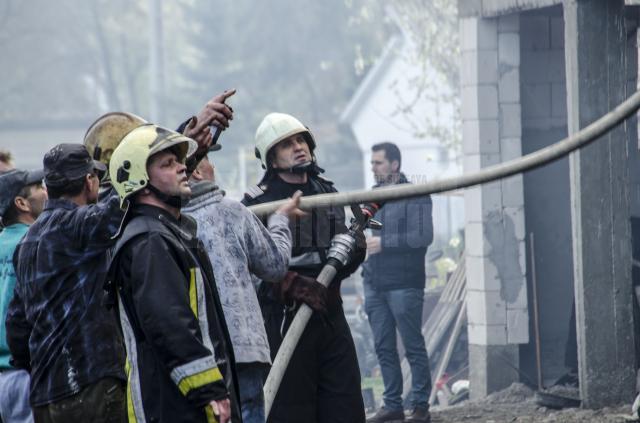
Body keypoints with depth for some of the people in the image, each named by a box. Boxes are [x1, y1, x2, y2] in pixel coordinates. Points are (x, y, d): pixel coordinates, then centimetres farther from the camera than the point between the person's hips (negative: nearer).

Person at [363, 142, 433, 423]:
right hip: (375, 284, 7)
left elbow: (424, 236, -16)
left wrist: (384, 242, -16)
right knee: (384, 347, 7)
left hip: (404, 285, -7)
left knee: (413, 346, -3)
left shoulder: (414, 196, -6)